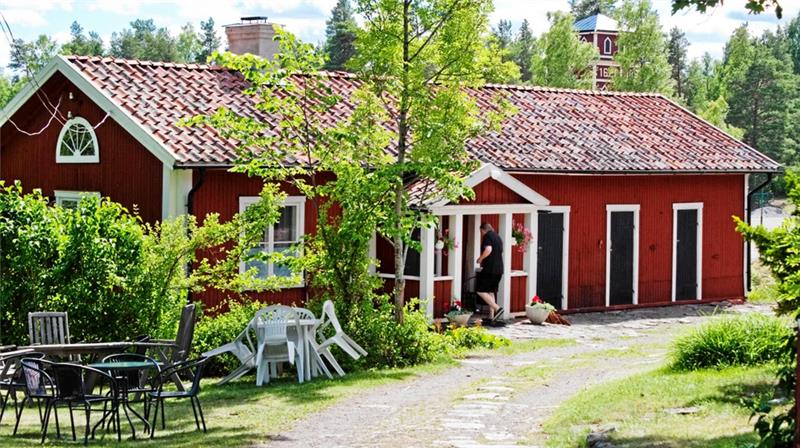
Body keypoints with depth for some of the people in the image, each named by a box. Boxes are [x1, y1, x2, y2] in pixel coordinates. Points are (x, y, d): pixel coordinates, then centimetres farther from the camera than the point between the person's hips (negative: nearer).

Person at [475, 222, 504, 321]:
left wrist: (480, 259, -9)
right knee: (491, 291, 15)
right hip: (499, 269, 9)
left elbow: (488, 249, -24)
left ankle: (497, 308, -17)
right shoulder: (498, 237, 18)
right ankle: (491, 316, 11)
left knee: (480, 291, -5)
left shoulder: (487, 236, -8)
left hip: (489, 269, -9)